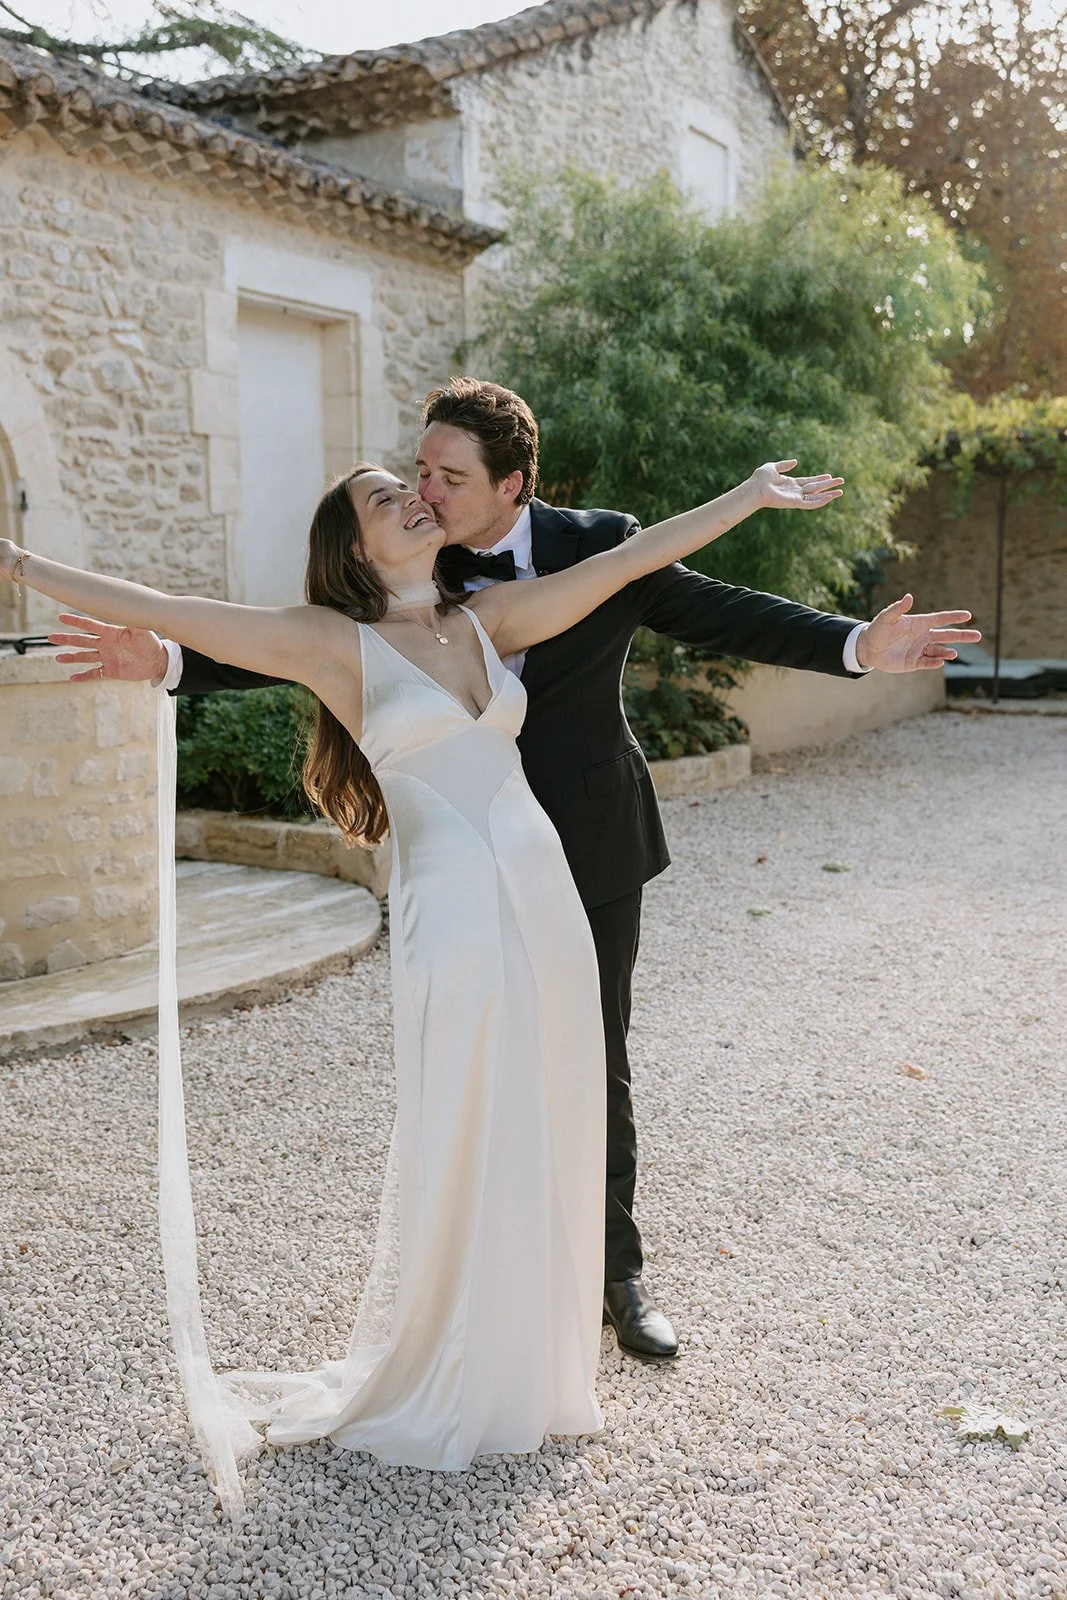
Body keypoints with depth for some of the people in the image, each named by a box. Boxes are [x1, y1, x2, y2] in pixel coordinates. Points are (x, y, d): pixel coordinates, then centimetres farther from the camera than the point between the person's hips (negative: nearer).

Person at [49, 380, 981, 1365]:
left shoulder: (600, 547, -8)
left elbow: (722, 615, -8)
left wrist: (858, 645, -21)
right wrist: (165, 662, -12)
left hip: (592, 852, -1)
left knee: (597, 1068, 10)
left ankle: (617, 1274, 28)